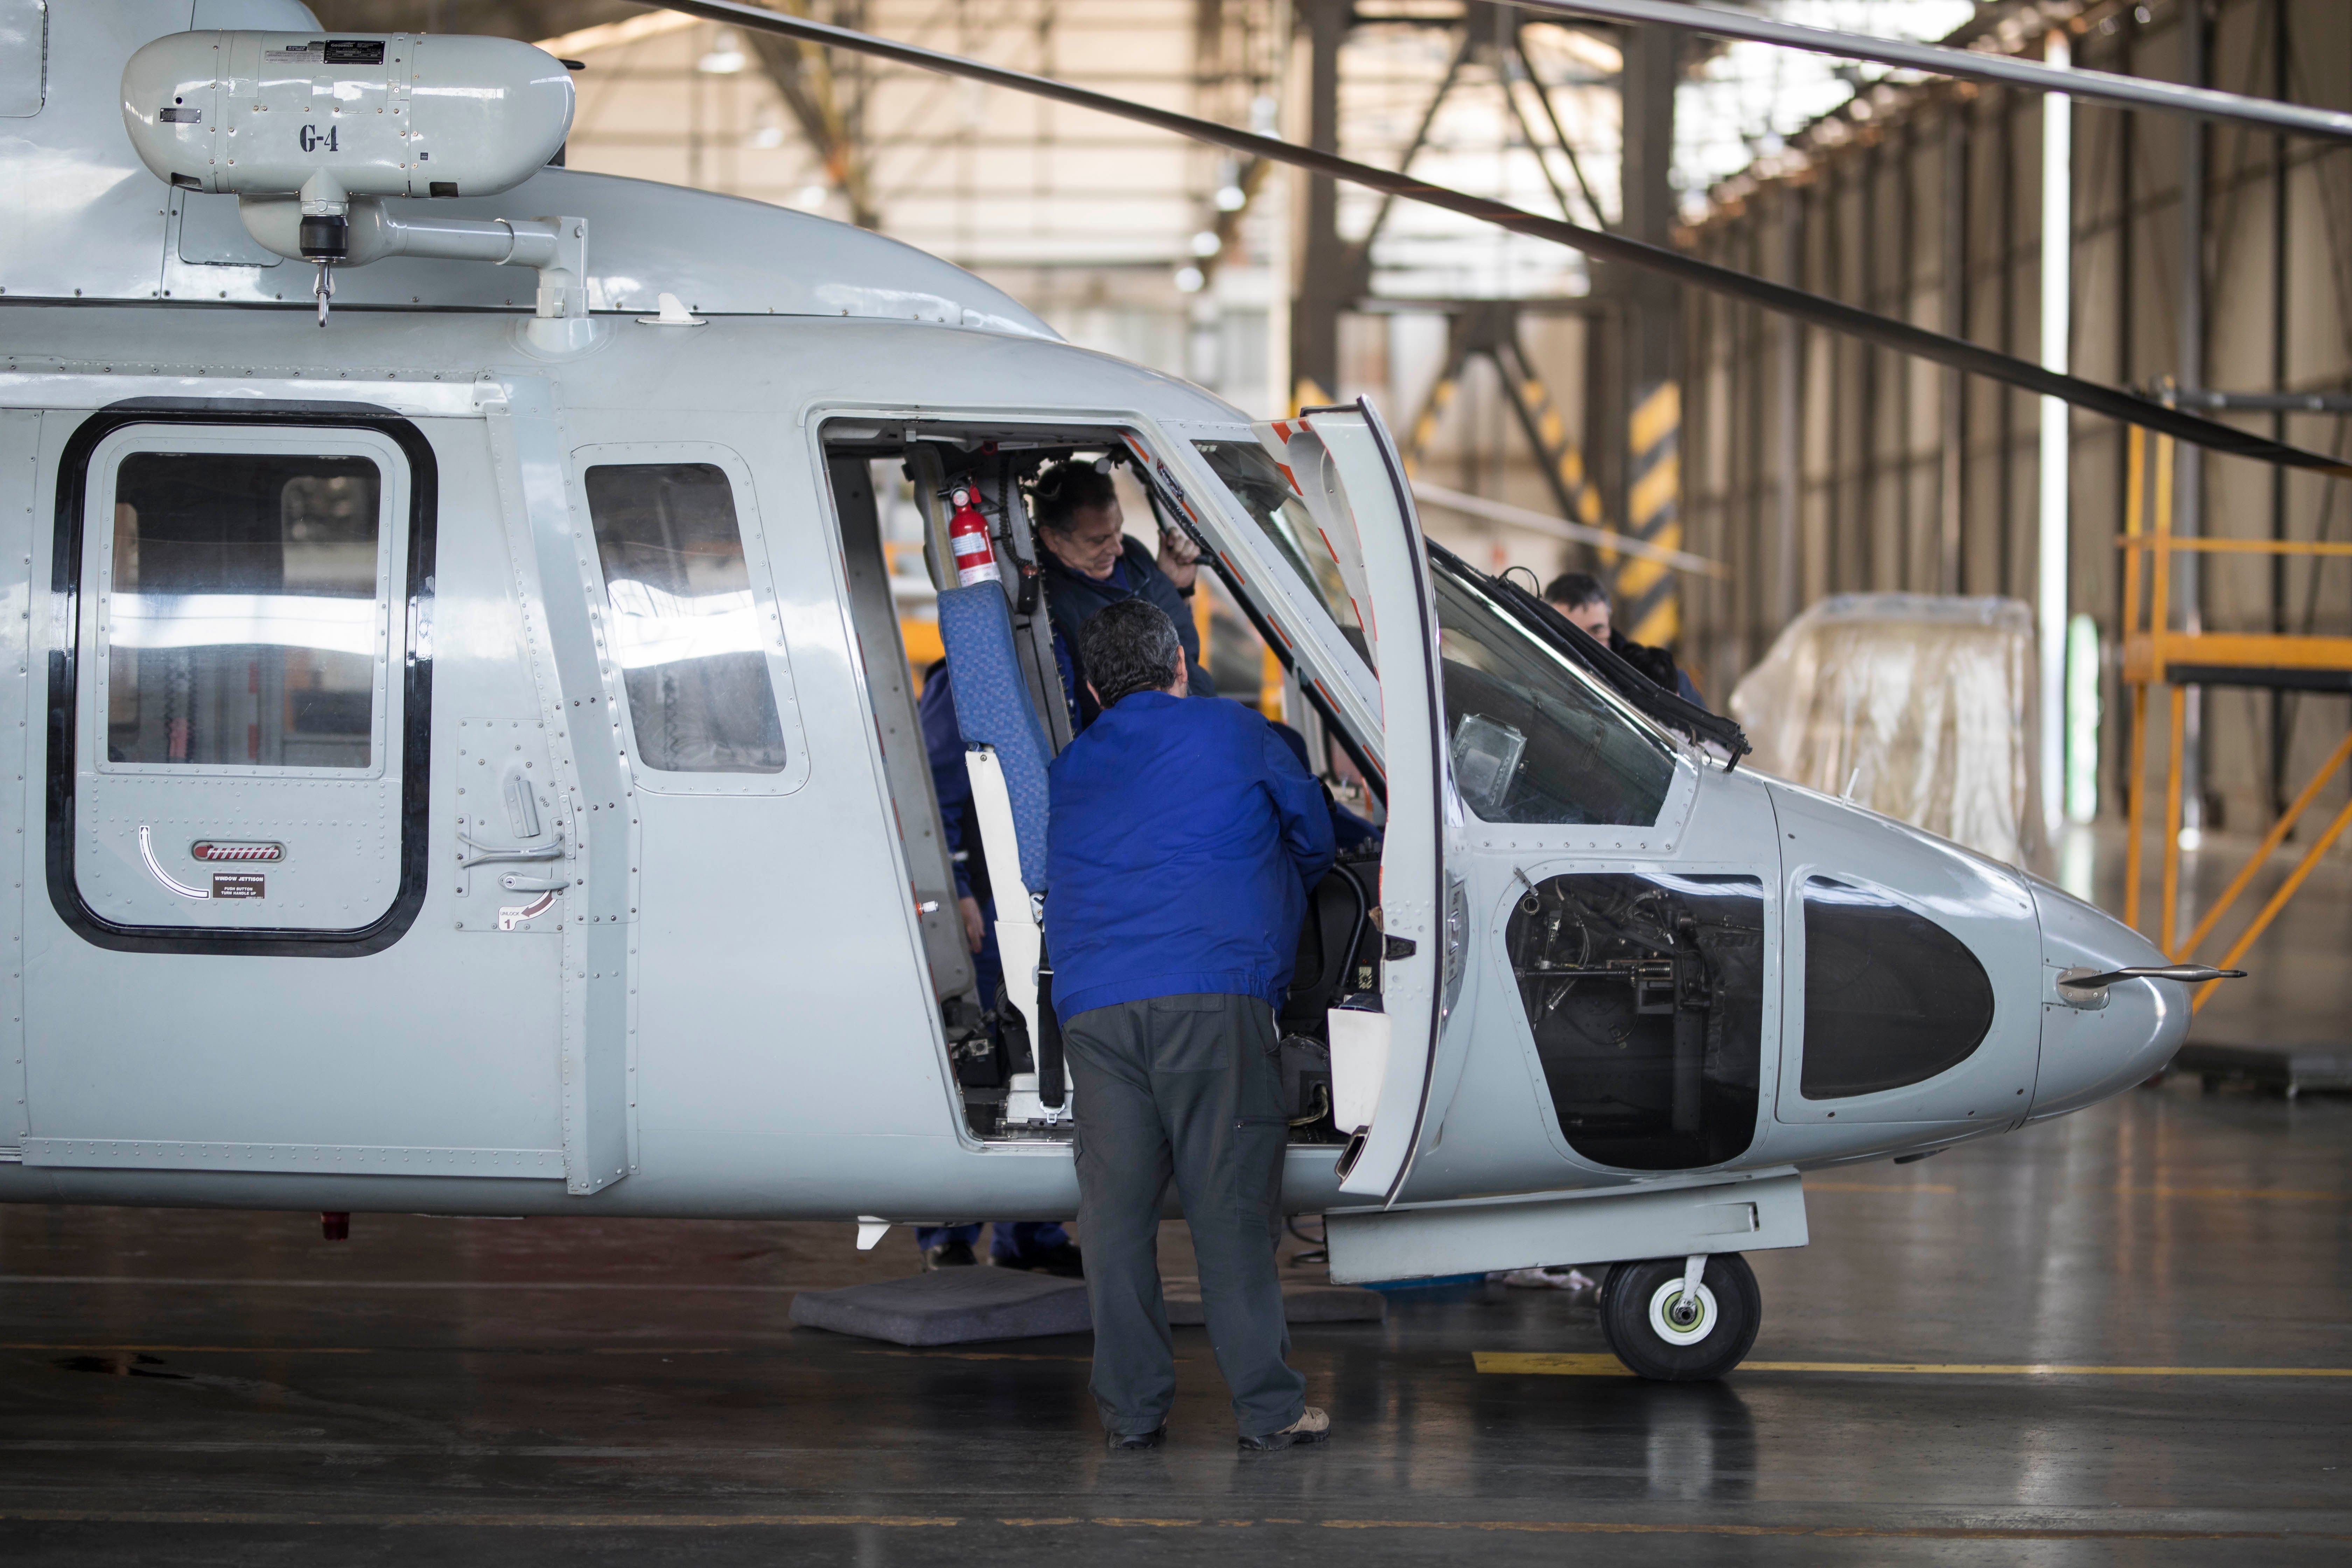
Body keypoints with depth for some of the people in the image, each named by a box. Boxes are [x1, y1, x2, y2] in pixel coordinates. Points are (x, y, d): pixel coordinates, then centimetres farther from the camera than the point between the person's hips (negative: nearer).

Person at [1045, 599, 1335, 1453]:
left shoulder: (1066, 772, 24)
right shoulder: (1234, 734, 14)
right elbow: (1314, 838, 25)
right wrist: (1277, 890, 46)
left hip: (1091, 1007, 3)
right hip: (1210, 997, -3)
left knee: (1116, 1213, 5)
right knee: (1232, 1207, -2)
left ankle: (1131, 1409, 6)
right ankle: (1269, 1408, 0)